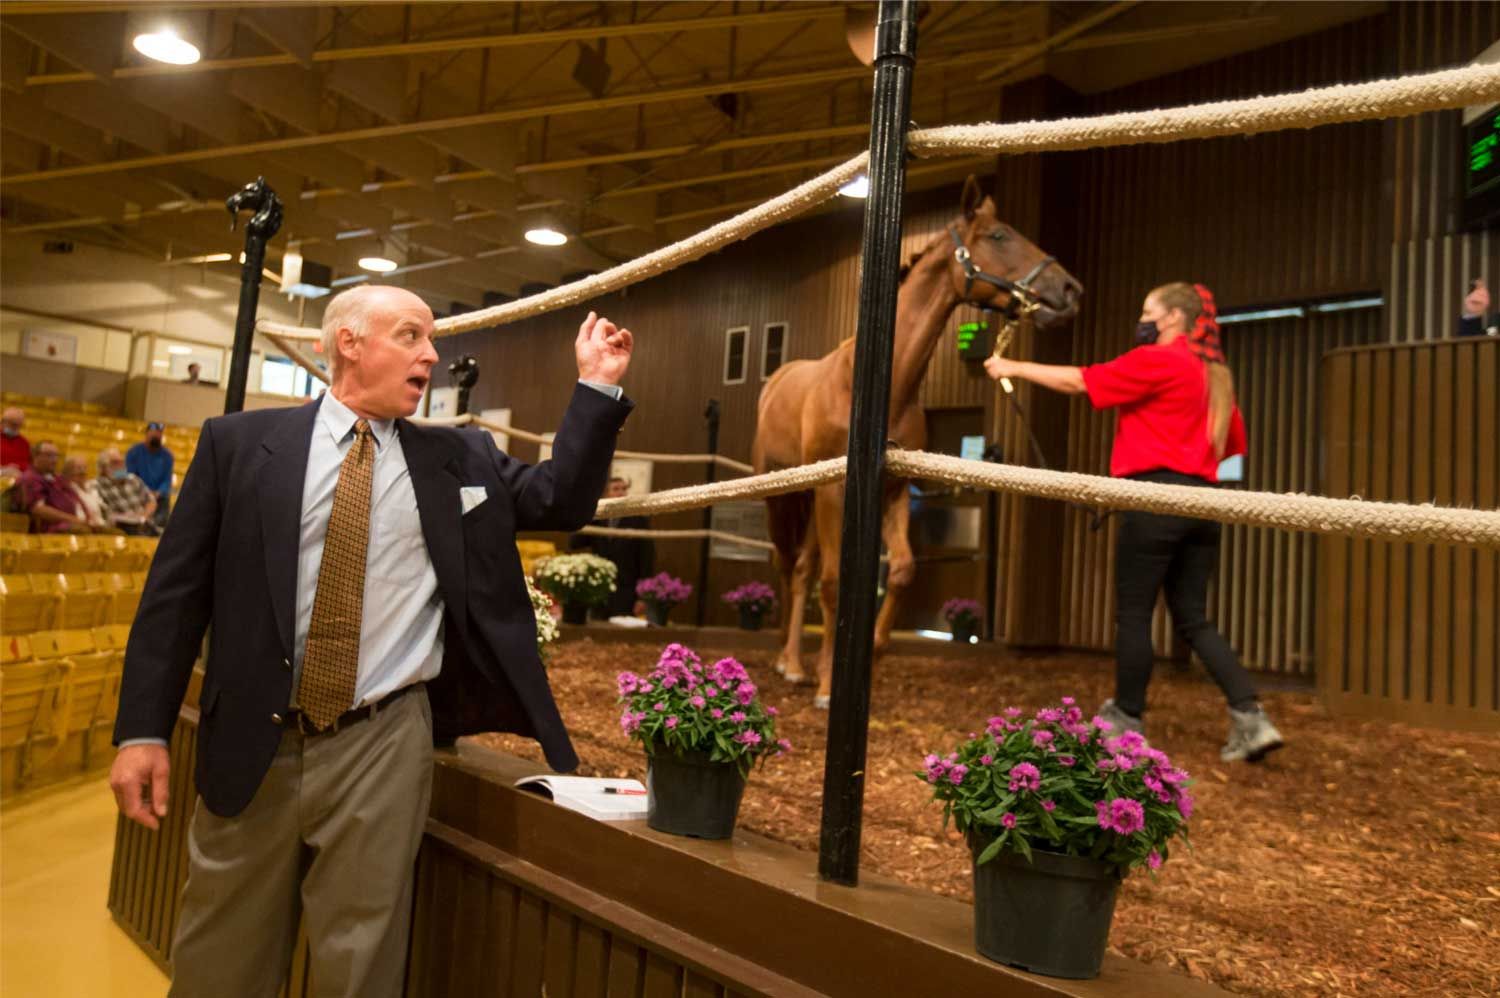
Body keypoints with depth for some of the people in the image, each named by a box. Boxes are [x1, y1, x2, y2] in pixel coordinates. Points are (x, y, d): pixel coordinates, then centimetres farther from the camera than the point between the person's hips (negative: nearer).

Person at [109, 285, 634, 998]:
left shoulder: (458, 457, 6)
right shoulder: (240, 442, 0)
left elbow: (560, 500, 7)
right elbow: (175, 592, 1)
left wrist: (597, 386, 1)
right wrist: (143, 729, -3)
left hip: (384, 747, 1)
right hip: (253, 744, 0)